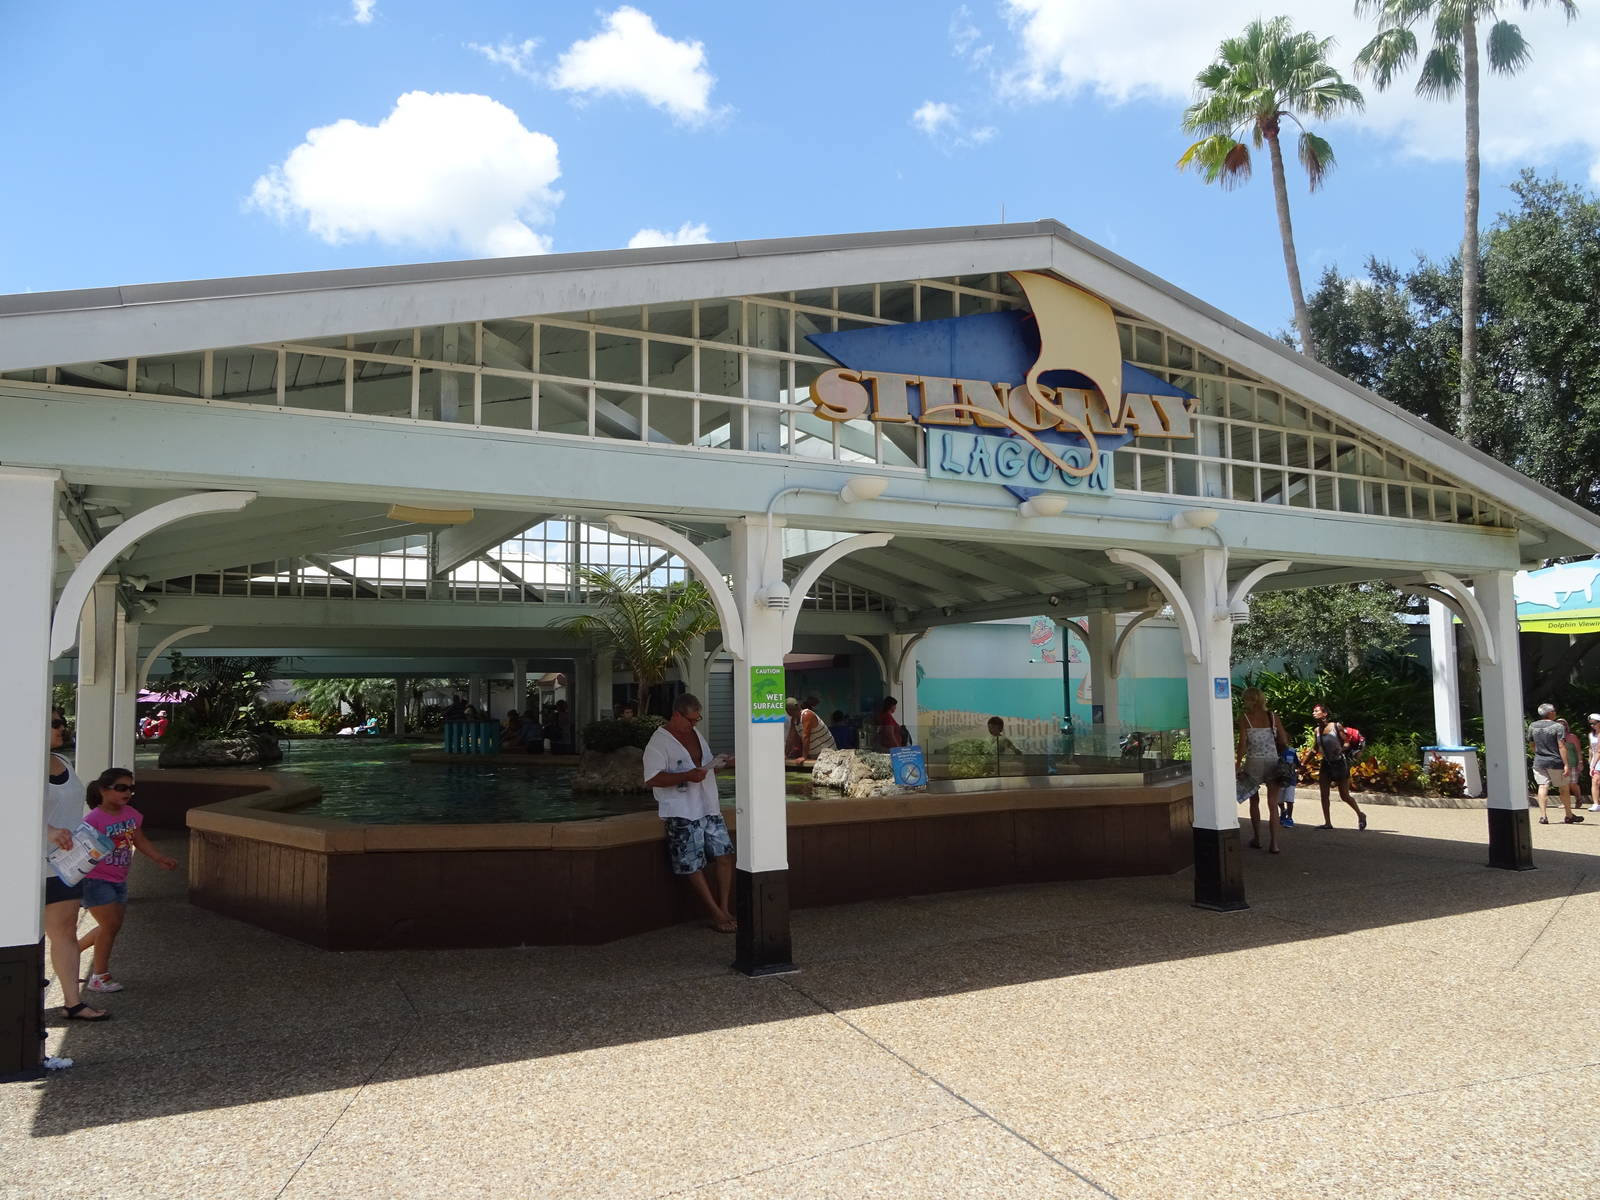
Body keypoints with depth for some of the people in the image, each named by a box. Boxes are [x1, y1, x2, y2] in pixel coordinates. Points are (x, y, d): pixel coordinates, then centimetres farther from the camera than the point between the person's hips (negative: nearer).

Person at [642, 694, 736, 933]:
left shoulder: (696, 734, 14)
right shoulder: (659, 741, -10)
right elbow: (651, 780, -17)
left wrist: (721, 763, 4)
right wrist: (687, 776, -23)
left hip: (709, 807, 7)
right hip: (682, 813, -7)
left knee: (724, 854, 2)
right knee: (692, 866, -4)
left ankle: (725, 909, 11)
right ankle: (716, 914, 5)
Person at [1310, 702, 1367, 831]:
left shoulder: (1336, 726, -12)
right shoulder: (1317, 730, 4)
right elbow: (1315, 749, 13)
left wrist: (1340, 749, -29)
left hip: (1340, 763, -5)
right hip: (1326, 763, 5)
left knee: (1344, 796, 1)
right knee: (1324, 794, -5)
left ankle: (1360, 815, 27)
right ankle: (1327, 823, 0)